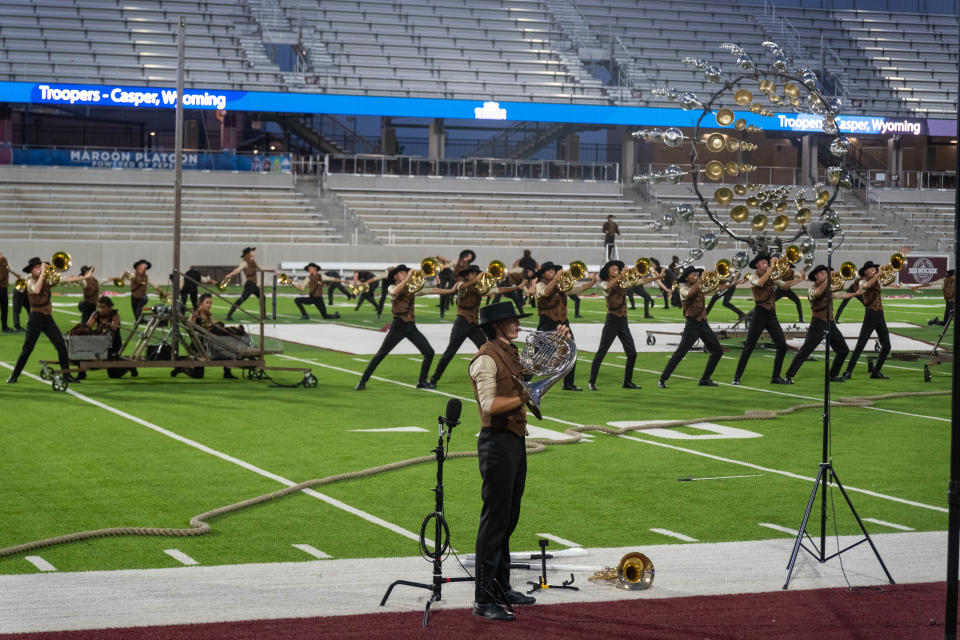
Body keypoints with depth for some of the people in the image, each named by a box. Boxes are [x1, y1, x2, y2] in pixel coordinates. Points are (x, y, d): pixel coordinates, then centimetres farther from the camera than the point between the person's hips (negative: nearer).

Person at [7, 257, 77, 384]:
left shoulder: (46, 279, 10)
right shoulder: (31, 281, -9)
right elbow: (36, 290, -28)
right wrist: (42, 273, -25)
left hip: (48, 317, 5)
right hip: (35, 317, -5)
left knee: (61, 345, -4)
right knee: (27, 348, -2)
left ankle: (66, 375, 1)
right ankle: (14, 375, 10)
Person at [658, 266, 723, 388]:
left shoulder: (698, 288, 13)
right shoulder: (683, 289, -9)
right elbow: (690, 294, -30)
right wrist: (699, 281, -24)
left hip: (703, 323, 7)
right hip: (692, 325, -7)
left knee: (717, 351, 7)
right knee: (680, 353, -12)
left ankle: (704, 379, 16)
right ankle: (662, 380, -8)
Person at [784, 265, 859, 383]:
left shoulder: (828, 289, 18)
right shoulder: (812, 289, -6)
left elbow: (840, 295, 30)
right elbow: (818, 293, -29)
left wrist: (856, 294, 31)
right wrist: (827, 280, -29)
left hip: (830, 323, 8)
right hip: (818, 324, -8)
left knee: (843, 350, 9)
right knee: (805, 351, -13)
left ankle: (833, 375, 20)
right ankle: (789, 376, -12)